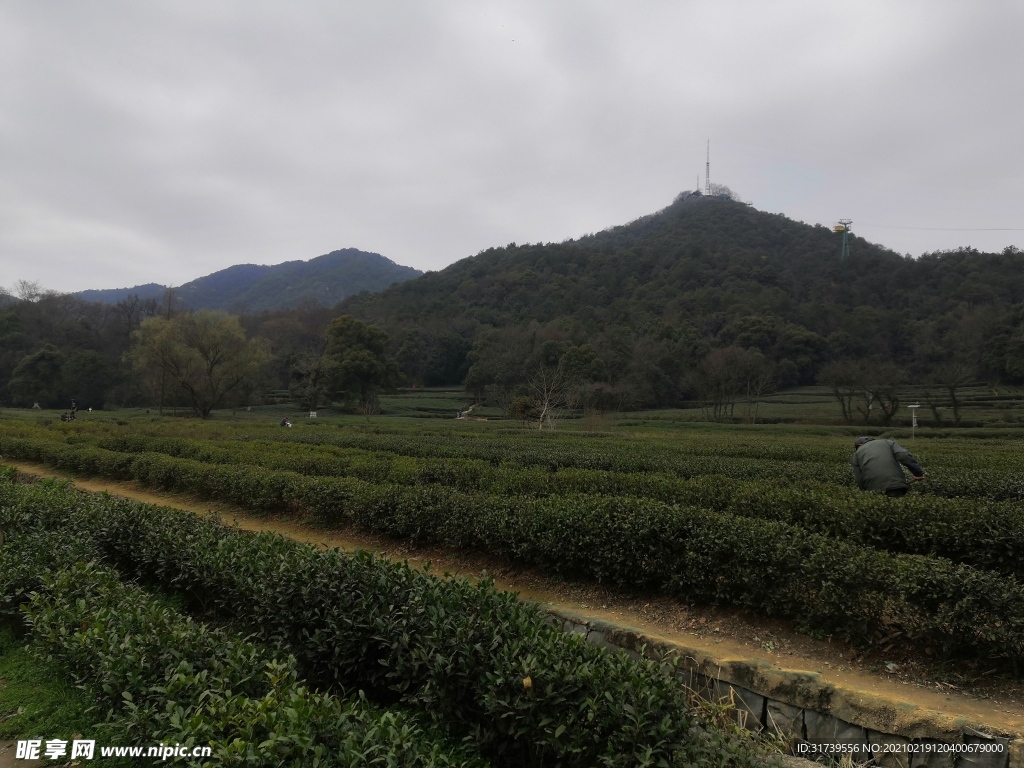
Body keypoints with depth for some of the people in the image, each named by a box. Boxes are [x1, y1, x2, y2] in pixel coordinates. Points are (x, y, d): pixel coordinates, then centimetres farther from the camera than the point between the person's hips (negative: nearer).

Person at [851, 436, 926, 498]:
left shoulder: (856, 454, 22)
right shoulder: (887, 442, 24)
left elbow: (859, 480, 11)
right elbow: (904, 456, 3)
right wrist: (918, 472, 6)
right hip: (896, 485, 1)